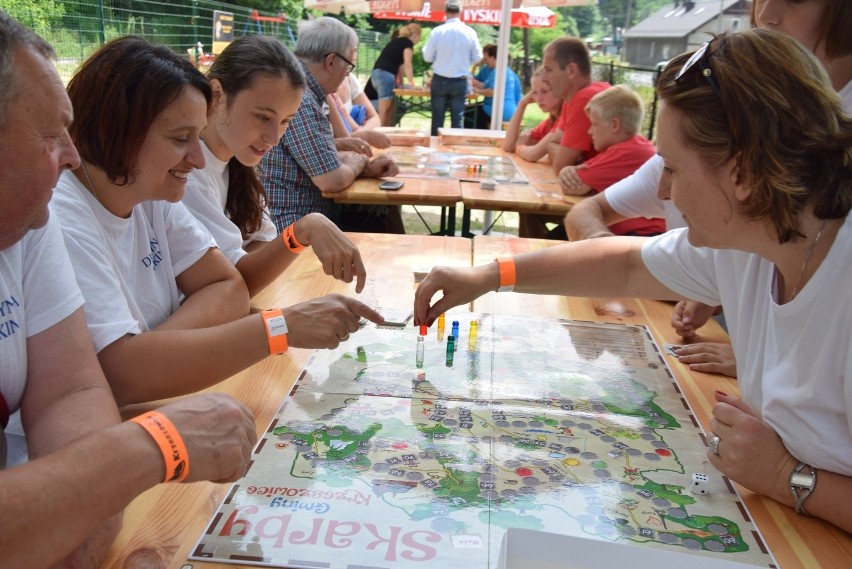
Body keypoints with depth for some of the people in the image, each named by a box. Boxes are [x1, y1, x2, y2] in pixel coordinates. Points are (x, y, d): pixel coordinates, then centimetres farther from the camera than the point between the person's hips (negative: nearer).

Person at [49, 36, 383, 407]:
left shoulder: (152, 196, 0)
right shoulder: (60, 219, -21)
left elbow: (229, 289, -2)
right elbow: (123, 375, -29)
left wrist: (150, 349, -19)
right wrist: (282, 327, -29)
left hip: (155, 412, 6)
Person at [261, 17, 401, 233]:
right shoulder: (299, 99, -22)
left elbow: (322, 160, 16)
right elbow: (333, 180, -25)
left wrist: (367, 168, 1)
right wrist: (356, 163, -3)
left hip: (304, 215, 9)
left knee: (386, 216, 11)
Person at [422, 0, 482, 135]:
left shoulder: (437, 31, -8)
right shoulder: (470, 32, -4)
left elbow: (427, 57, -2)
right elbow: (477, 58, 5)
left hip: (440, 80, 0)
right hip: (460, 82, 1)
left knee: (437, 118, 7)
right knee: (458, 119, 6)